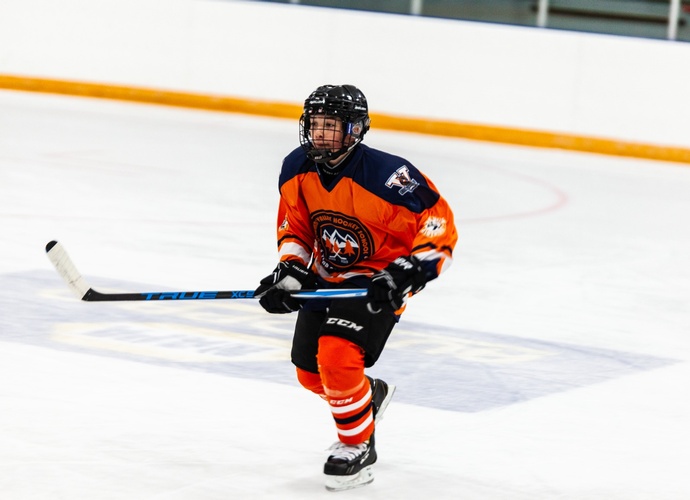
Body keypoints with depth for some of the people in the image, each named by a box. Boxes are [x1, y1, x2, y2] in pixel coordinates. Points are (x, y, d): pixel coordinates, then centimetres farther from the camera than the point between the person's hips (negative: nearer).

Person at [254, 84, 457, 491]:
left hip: (376, 282, -7)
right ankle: (371, 395, 46)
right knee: (311, 373, 13)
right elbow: (294, 226, 8)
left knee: (337, 356, -25)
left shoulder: (385, 174, -27)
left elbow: (438, 222, -23)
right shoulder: (297, 170, -7)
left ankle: (358, 448, -4)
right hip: (327, 276, 7)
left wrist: (407, 273, -30)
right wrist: (289, 270, -8)